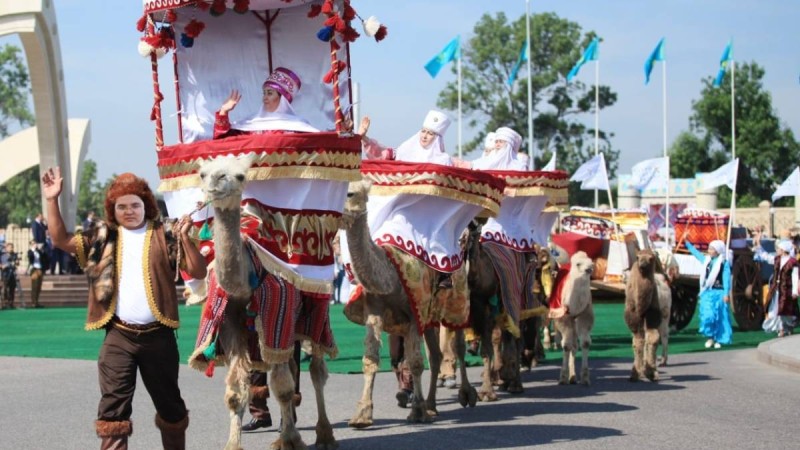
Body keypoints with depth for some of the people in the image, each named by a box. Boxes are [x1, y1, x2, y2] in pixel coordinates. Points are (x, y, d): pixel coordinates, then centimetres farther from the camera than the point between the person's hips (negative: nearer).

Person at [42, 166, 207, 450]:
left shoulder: (164, 236, 2)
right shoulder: (103, 238, 8)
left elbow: (198, 272, -3)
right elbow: (61, 240, 2)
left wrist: (184, 237, -18)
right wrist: (52, 201, -7)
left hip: (158, 335, -1)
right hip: (118, 336, 1)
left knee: (169, 403, 13)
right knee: (113, 405, -3)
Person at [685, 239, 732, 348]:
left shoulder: (724, 263, -5)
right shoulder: (706, 260, 9)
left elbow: (726, 279, -7)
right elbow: (695, 252, 21)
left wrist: (726, 294, -11)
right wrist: (686, 242, 21)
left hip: (718, 293, -4)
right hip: (707, 293, 4)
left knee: (719, 317, 1)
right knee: (707, 315, -4)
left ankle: (719, 339, 10)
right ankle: (710, 337, 10)